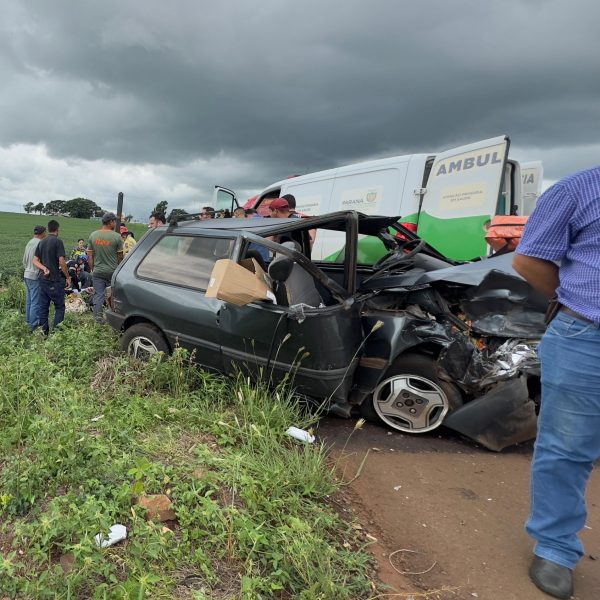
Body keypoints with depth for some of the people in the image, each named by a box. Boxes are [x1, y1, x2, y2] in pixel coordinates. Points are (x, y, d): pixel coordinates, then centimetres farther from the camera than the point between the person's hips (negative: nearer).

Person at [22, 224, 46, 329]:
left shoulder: (29, 243, 10)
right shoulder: (40, 243, -17)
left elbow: (24, 261, 17)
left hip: (27, 274, 9)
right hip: (35, 276, -9)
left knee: (29, 300, 17)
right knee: (36, 302, -6)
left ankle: (28, 320, 27)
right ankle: (34, 324, -4)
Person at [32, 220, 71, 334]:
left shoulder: (41, 242, 11)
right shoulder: (58, 241, -11)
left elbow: (35, 260, 8)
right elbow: (61, 262, -16)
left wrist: (44, 268, -7)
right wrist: (68, 277, -9)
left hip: (43, 279, 7)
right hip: (55, 280, -7)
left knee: (43, 307, 10)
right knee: (59, 307, 1)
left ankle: (44, 332, 15)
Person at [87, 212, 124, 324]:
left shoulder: (93, 235, 2)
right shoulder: (116, 236, -9)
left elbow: (89, 256, 4)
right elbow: (120, 256, -4)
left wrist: (93, 269, 14)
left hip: (97, 272, 3)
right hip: (112, 271, -2)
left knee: (98, 295, 8)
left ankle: (98, 319, 12)